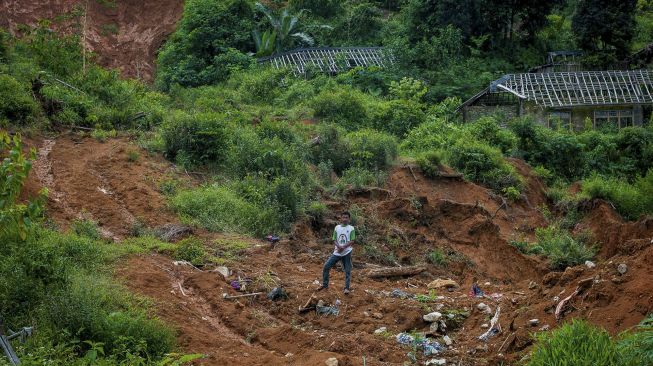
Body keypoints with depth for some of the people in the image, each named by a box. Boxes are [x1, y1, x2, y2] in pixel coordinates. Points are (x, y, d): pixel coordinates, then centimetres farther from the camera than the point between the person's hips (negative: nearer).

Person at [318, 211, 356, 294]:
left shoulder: (351, 228, -1)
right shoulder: (337, 227, 7)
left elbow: (352, 241, -7)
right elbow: (334, 240, 4)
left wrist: (344, 247, -19)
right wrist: (338, 246, -16)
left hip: (347, 252, -3)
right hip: (337, 252, 3)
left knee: (347, 270, 0)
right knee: (326, 266, -4)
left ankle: (346, 288, 8)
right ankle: (325, 284, 9)